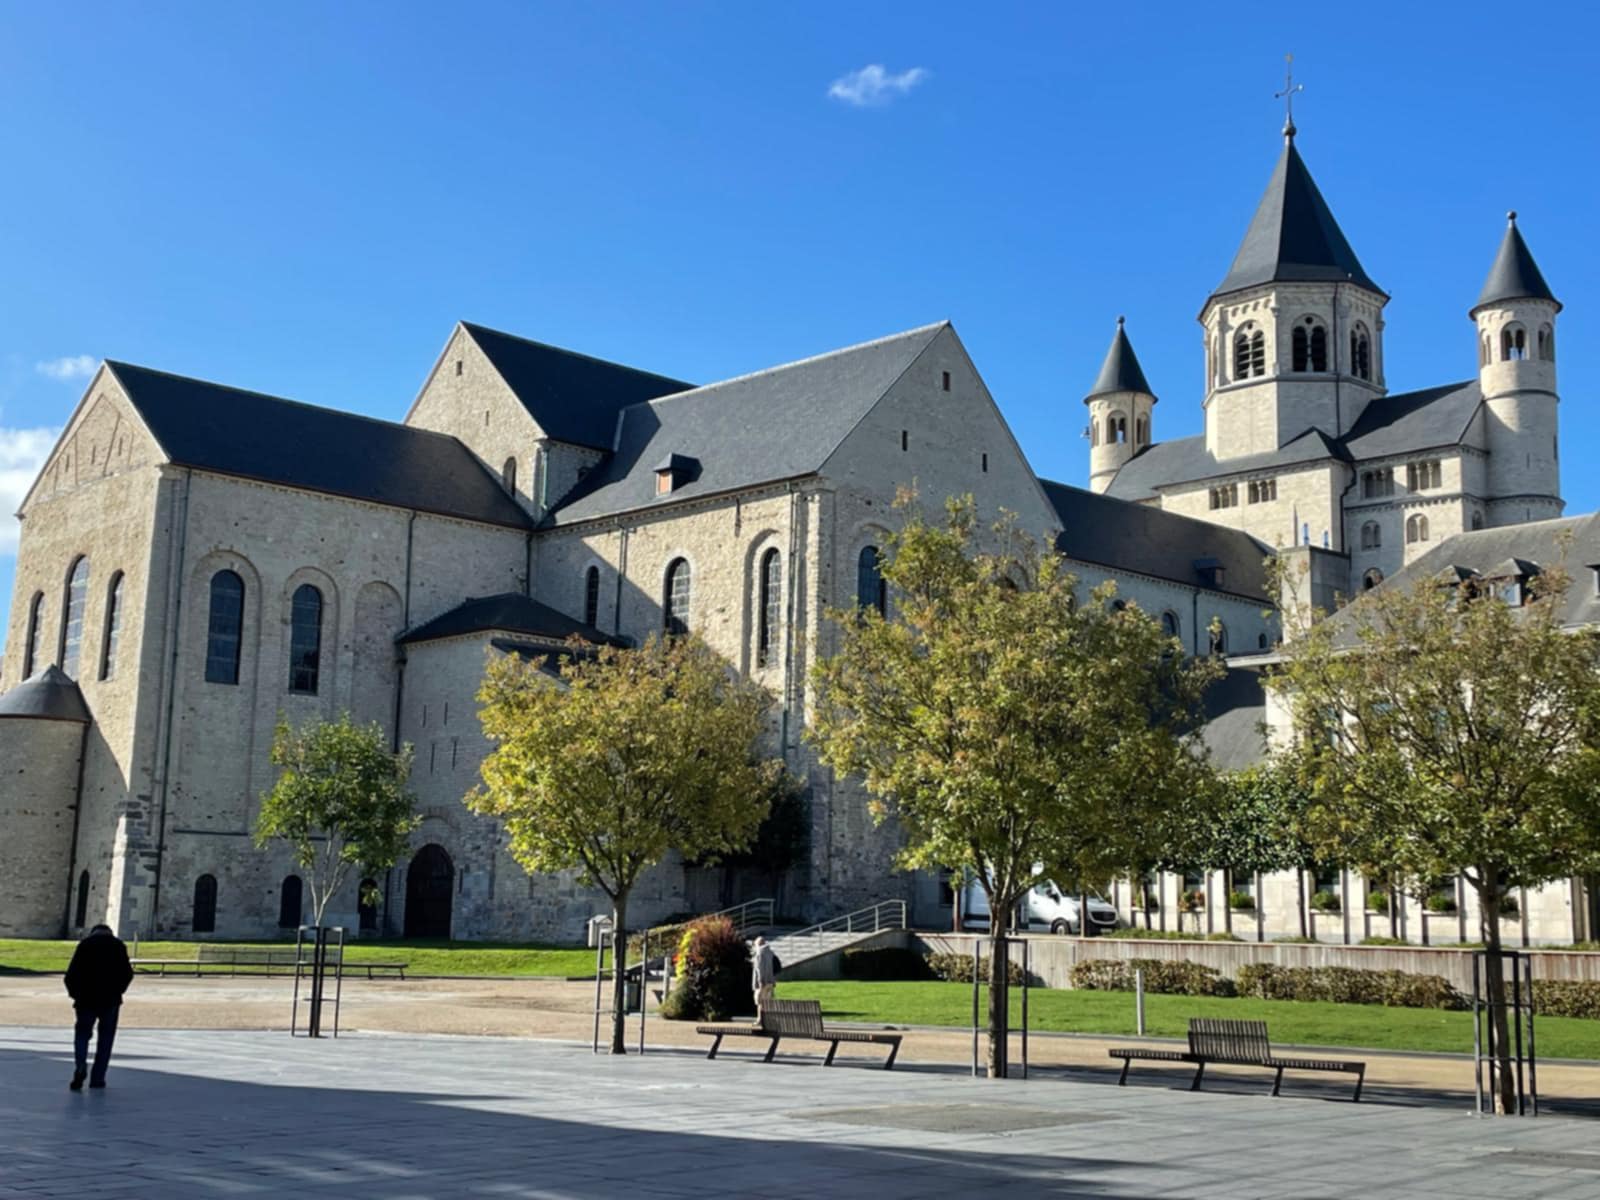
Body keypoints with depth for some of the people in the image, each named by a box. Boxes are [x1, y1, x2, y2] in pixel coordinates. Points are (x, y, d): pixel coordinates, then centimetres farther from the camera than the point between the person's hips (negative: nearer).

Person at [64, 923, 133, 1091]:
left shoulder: (85, 944, 5)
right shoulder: (118, 945, 6)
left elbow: (71, 974, -2)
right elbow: (127, 973, -1)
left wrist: (75, 994, 10)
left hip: (87, 999, 0)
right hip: (111, 1001, 0)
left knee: (82, 1033, 12)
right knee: (105, 1039, 9)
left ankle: (80, 1066, -13)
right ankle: (97, 1078, 7)